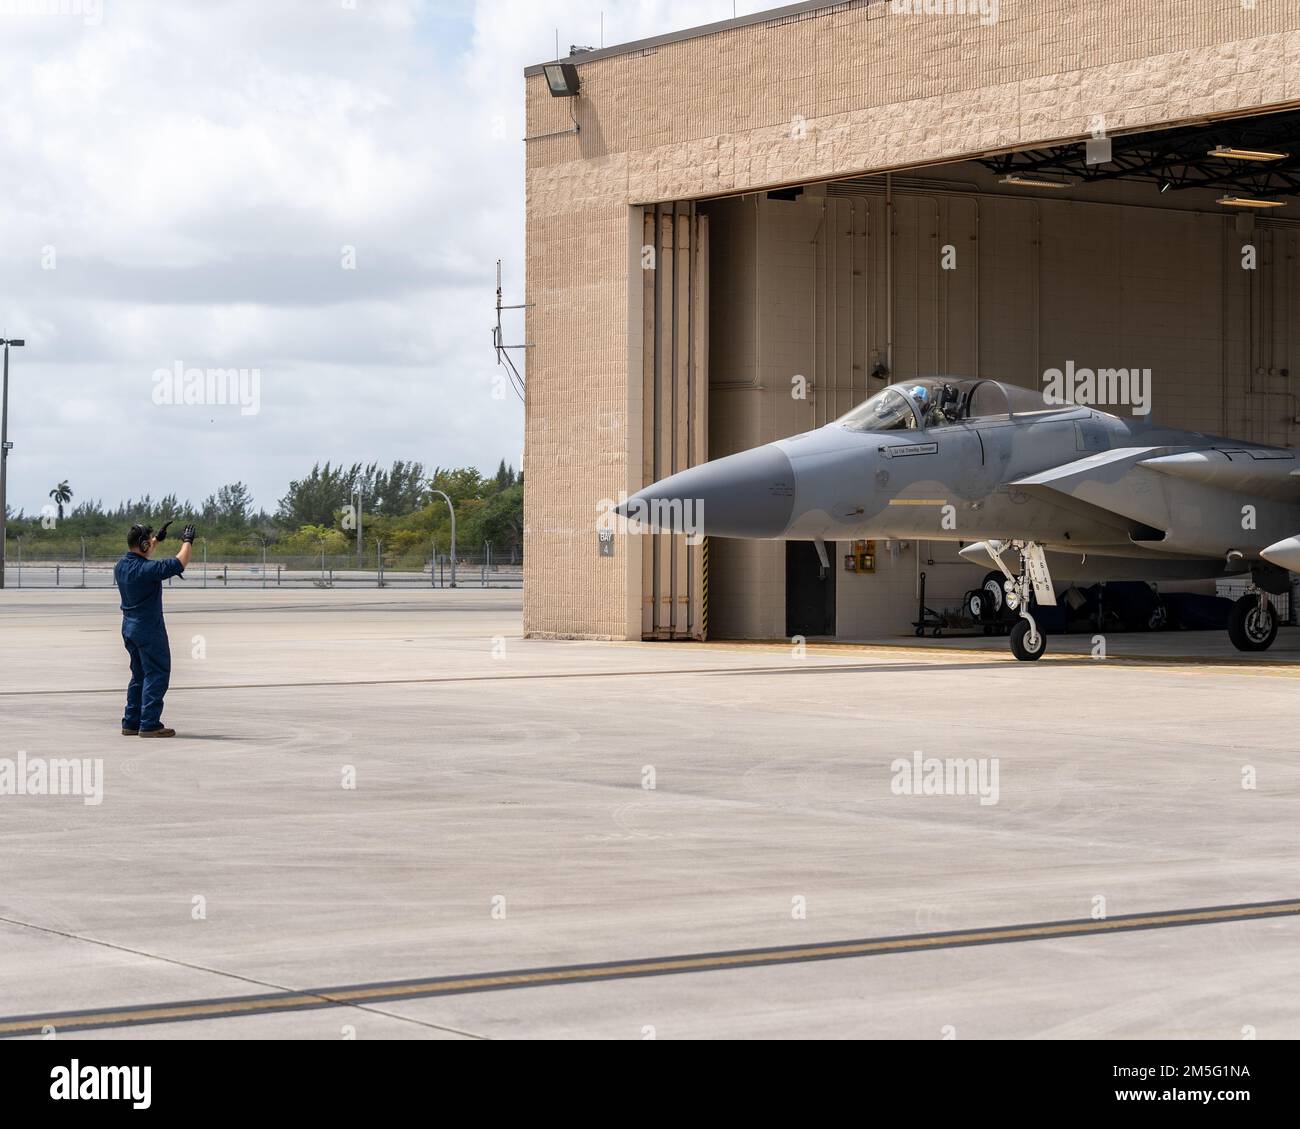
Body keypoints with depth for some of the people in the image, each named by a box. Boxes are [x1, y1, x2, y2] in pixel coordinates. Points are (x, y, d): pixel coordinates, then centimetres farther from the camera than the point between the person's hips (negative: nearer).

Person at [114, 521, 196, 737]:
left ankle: (131, 723, 17)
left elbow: (140, 556, 26)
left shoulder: (121, 566, 4)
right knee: (156, 675, -2)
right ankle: (149, 724, -6)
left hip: (129, 628, 9)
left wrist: (158, 539, 24)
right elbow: (179, 564, -19)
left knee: (139, 675, 17)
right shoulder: (147, 569, -22)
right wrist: (187, 541, -3)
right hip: (149, 630, -9)